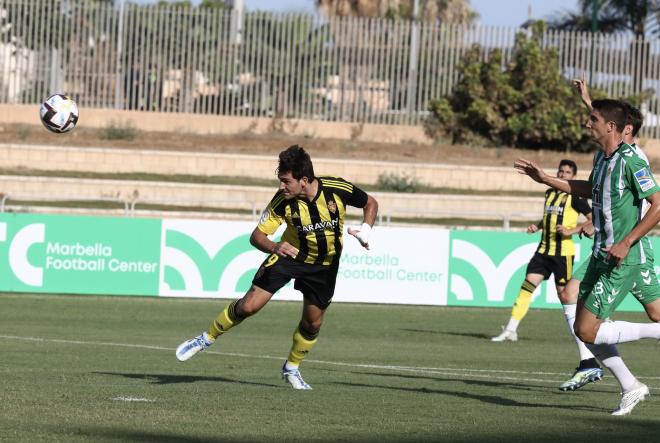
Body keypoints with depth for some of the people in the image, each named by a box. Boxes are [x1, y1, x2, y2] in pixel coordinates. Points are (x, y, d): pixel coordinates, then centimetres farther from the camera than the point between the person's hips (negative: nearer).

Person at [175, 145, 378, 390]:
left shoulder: (339, 189, -24)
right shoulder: (283, 201, -25)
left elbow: (371, 203, -5)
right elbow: (257, 236, -19)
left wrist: (365, 230, -21)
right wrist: (274, 247, -40)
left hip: (324, 264, 1)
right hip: (290, 254, -1)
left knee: (313, 322, 4)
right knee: (249, 305, -11)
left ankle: (292, 368, 29)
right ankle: (207, 338, 9)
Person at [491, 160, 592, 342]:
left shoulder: (575, 197, -5)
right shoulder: (550, 193, 15)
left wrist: (571, 231, -17)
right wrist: (537, 227, 10)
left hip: (563, 251, -6)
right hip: (544, 250, 6)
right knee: (527, 286, -5)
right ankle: (510, 330, -6)